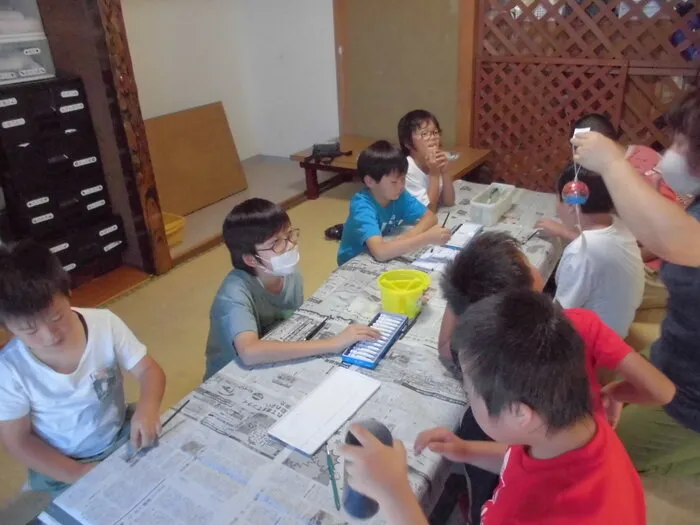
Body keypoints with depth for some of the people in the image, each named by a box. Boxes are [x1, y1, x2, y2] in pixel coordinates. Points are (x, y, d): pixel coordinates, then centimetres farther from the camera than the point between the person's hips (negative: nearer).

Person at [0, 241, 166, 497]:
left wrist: (147, 408, -32)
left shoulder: (105, 324, -16)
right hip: (63, 469, -1)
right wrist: (77, 473, -19)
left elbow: (148, 370, -10)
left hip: (125, 437, 2)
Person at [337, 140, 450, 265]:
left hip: (388, 259, 6)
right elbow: (380, 252, -42)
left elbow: (430, 217, -5)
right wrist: (428, 238, -42)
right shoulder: (362, 206, -29)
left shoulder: (399, 195, -10)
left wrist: (410, 235, -24)